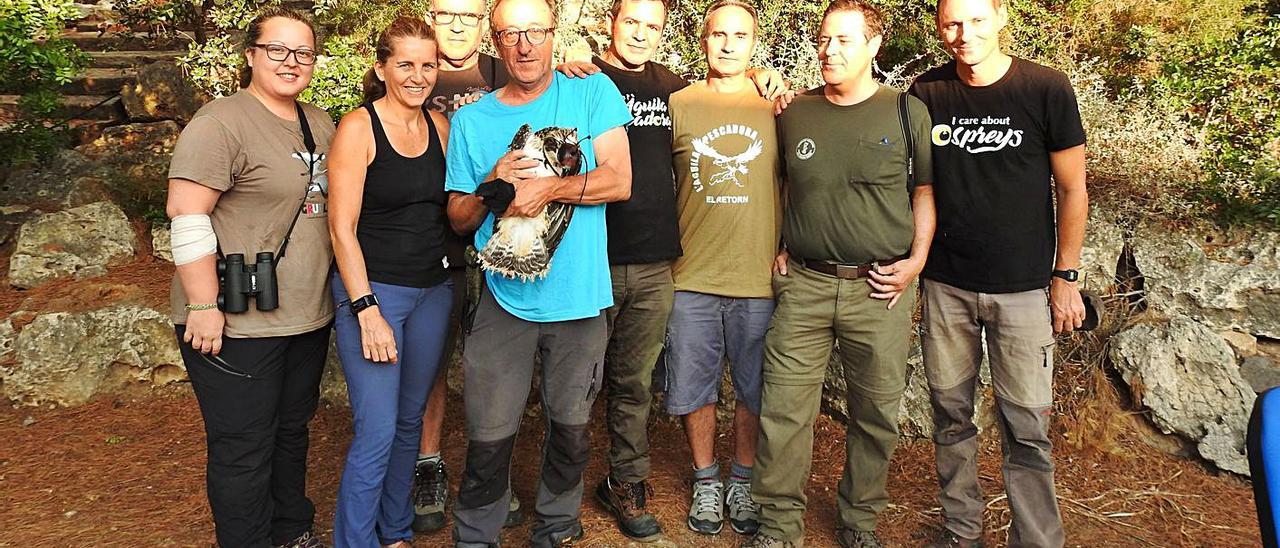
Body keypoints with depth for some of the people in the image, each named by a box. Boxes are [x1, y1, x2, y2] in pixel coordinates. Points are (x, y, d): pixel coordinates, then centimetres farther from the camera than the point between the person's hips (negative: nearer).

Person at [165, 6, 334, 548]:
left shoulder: (319, 123, 11)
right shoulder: (222, 122, -14)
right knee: (244, 449, 4)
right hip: (239, 323, -8)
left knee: (292, 431, 21)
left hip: (308, 315, 8)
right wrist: (204, 307, -21)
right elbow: (186, 214, -19)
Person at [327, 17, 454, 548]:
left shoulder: (439, 124, 7)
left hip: (433, 290, 6)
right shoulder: (358, 127, -9)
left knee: (410, 421, 15)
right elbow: (342, 227, -12)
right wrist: (368, 311, -17)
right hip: (372, 289, -6)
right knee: (376, 432, -7)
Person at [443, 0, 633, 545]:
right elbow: (458, 217, 7)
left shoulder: (592, 92, -1)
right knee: (489, 438, 4)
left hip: (579, 298, 0)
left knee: (571, 429, 15)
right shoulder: (471, 119, 4)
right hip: (504, 299, 1)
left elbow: (619, 181, -9)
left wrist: (547, 188, -19)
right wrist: (493, 185, -13)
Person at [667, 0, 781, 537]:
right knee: (694, 390, 10)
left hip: (759, 279, 0)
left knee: (753, 391, 12)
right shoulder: (677, 104, 4)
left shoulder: (776, 106, 5)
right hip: (691, 278, 0)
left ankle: (742, 481, 32)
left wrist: (788, 249, 2)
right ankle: (706, 481, 31)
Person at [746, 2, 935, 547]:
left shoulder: (907, 112, 2)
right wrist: (775, 250, 9)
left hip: (879, 287, -1)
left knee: (875, 413, 9)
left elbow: (925, 189, 8)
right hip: (803, 283, 1)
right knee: (783, 409, 0)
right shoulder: (793, 112, 7)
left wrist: (916, 260, -1)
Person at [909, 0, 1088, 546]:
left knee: (1026, 427, 1)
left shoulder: (1046, 89, -5)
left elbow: (1072, 189, 0)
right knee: (951, 415, 11)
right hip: (945, 285, 2)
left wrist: (1066, 276, -1)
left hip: (1022, 289, -2)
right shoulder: (926, 92, 1)